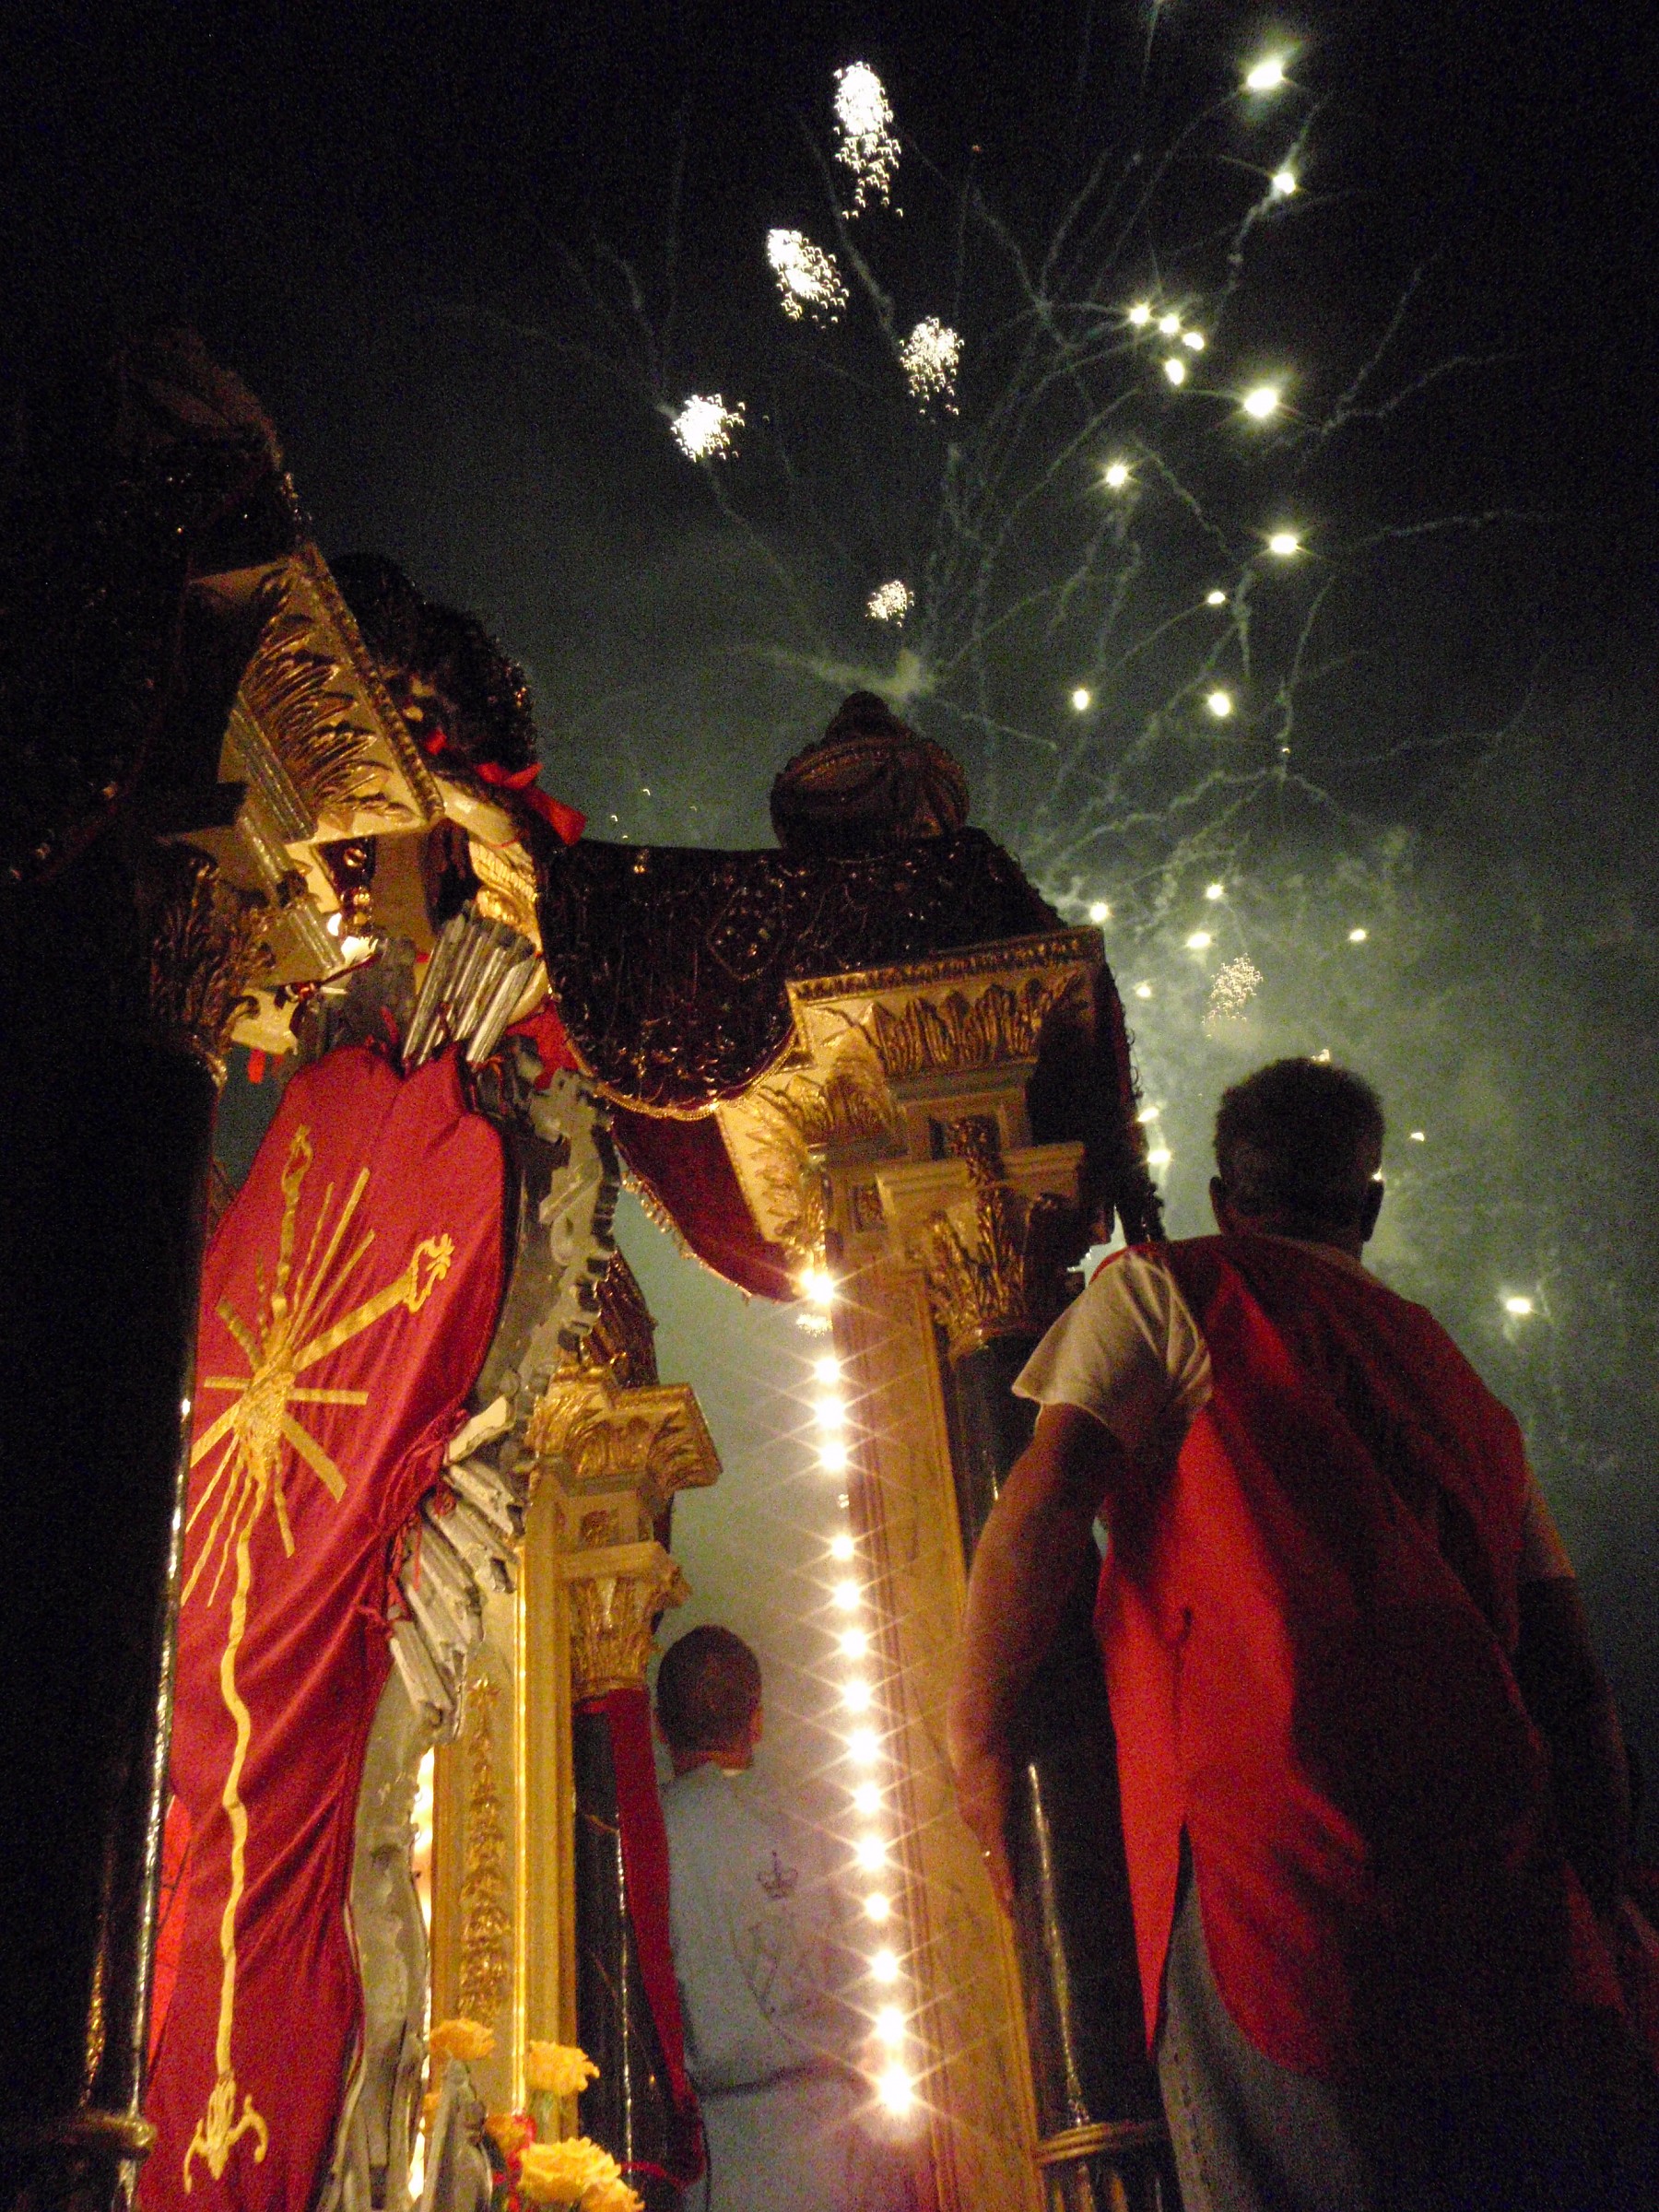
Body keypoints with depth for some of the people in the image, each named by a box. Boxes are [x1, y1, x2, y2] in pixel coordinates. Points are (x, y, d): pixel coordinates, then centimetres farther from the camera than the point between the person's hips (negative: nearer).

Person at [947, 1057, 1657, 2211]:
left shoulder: (1163, 1286, 8)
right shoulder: (1463, 1380, 25)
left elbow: (1049, 1497, -7)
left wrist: (978, 1728, 2)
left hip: (1273, 1826, -5)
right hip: (1513, 1887, 6)